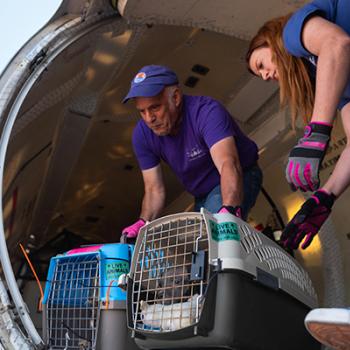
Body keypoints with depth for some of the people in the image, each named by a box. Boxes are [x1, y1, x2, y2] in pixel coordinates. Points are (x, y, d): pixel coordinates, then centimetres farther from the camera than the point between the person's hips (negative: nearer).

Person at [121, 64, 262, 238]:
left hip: (238, 179, -6)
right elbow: (154, 189, -11)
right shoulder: (142, 134, -14)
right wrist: (143, 222, -31)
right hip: (202, 196, 6)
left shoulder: (206, 112, -32)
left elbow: (228, 164, -48)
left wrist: (229, 210, -65)